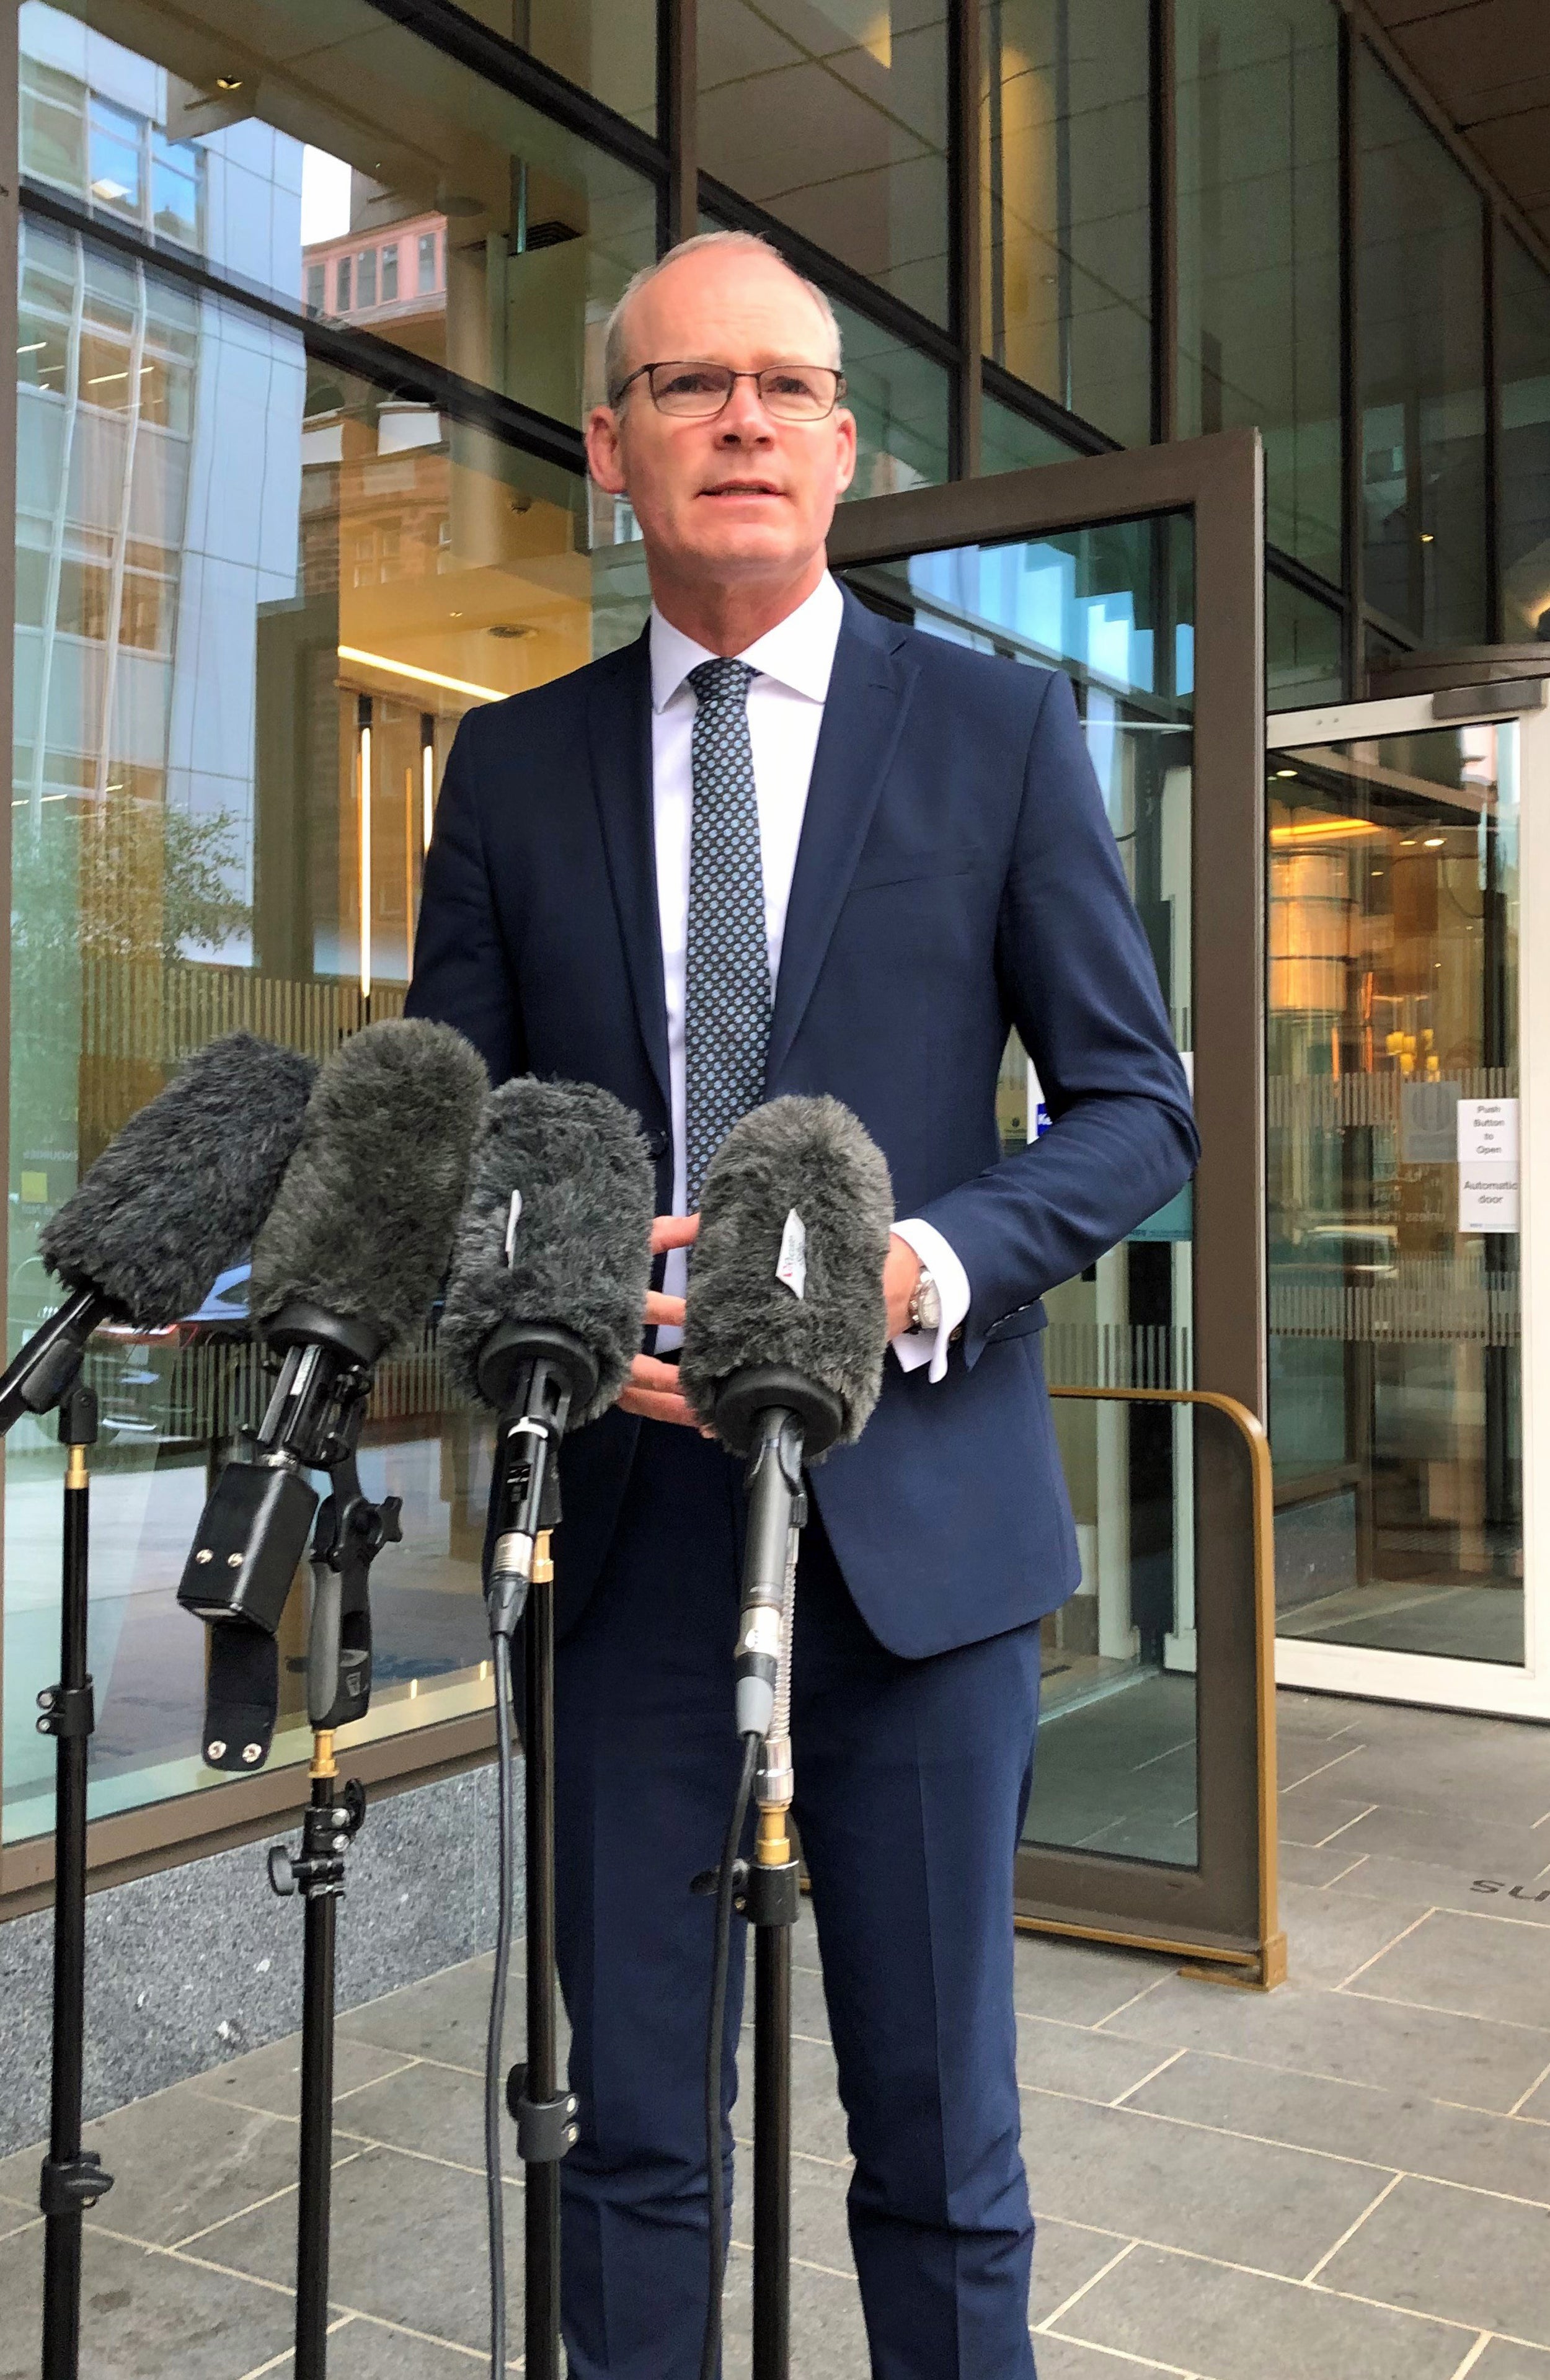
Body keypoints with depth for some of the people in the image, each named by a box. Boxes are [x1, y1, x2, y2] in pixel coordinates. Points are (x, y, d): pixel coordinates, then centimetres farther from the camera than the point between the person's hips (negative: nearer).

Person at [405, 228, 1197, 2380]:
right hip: (623, 1516, 2)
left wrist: (930, 1265, -16)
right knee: (630, 2132, 13)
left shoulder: (1003, 729, 3)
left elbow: (1138, 1108, 2)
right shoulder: (515, 765, 8)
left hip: (915, 1513, -1)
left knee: (940, 2143, 9)